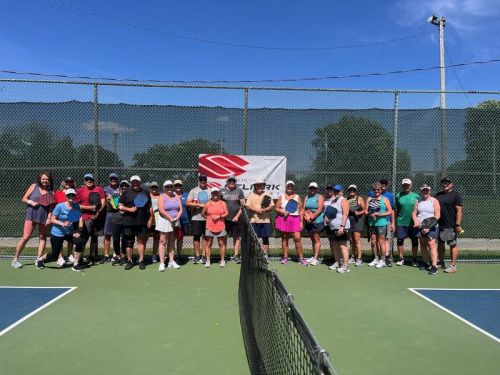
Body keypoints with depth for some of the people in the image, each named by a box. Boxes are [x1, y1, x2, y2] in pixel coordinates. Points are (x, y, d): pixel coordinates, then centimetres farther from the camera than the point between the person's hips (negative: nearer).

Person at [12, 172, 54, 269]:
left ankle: (38, 259, 14)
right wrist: (31, 202, -12)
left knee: (42, 237, 5)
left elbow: (51, 207, 4)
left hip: (44, 217, 2)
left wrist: (49, 218, -7)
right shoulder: (34, 186, 5)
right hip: (31, 215, -2)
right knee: (26, 237, -6)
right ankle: (15, 259, 6)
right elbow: (24, 199, 7)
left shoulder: (51, 192, 7)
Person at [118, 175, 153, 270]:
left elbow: (150, 207, 12)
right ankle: (129, 261, 15)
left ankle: (141, 260, 10)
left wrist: (150, 219, 4)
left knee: (141, 241, 2)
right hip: (129, 222, 0)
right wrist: (129, 209, -11)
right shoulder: (126, 193, 8)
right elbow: (120, 206, 5)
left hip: (142, 222, 0)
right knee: (129, 242, 5)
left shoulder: (145, 193, 11)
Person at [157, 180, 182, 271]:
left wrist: (176, 218, -12)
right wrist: (170, 218, -19)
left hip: (175, 222, 5)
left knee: (172, 242, 10)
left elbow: (180, 209, 3)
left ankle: (171, 261, 17)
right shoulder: (162, 197, -4)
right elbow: (161, 210, -16)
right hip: (164, 221, -5)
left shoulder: (176, 197, 9)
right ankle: (162, 263, -4)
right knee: (163, 242, -5)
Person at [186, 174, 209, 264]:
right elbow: (188, 203, -3)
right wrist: (199, 205, -11)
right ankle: (197, 256, 12)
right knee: (196, 236, 3)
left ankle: (203, 255, 13)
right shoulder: (194, 191, 5)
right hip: (196, 217, -1)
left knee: (205, 236, 5)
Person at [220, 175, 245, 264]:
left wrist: (237, 216, -7)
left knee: (236, 237, 3)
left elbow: (243, 205, 2)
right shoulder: (222, 191, 6)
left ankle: (236, 255, 10)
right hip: (224, 218, 1)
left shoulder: (239, 191, 5)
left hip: (236, 218, 0)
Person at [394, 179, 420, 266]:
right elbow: (396, 210, 7)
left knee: (414, 241, 6)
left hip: (413, 223, 0)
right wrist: (394, 222, 4)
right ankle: (401, 258, 15)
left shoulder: (416, 196, 2)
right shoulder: (398, 196, 4)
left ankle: (414, 259, 19)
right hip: (401, 222, 0)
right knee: (400, 240, 2)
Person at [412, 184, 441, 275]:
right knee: (423, 245, 9)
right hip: (420, 227, 5)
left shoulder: (434, 201, 0)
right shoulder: (418, 202, 13)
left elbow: (437, 215, -7)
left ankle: (434, 266, -15)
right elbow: (414, 213, 11)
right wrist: (416, 220, -12)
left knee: (431, 244, -14)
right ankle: (426, 263, 22)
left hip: (432, 227, -5)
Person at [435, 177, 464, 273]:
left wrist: (458, 224, -19)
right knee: (440, 244, 13)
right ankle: (441, 263, 25)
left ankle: (453, 265, 2)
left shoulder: (456, 195, -5)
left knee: (453, 245, -1)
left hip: (451, 226, -7)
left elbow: (459, 210, -12)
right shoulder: (437, 195, 15)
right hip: (439, 225, 7)